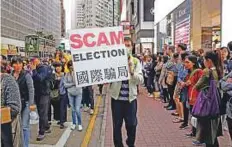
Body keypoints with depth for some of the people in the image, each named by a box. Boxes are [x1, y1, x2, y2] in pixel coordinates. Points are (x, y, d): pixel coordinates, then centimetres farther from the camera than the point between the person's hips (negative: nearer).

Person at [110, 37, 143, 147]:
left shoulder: (136, 62, 3)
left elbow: (141, 80, -6)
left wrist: (132, 72, -23)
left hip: (131, 98, 1)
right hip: (117, 98, -1)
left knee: (132, 124, 10)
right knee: (117, 125, 8)